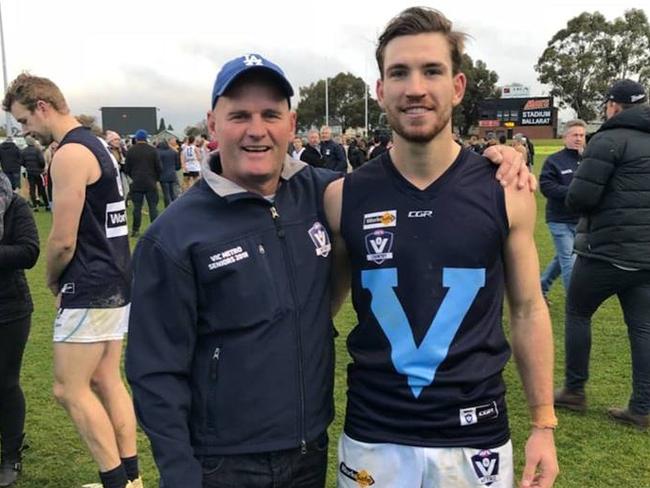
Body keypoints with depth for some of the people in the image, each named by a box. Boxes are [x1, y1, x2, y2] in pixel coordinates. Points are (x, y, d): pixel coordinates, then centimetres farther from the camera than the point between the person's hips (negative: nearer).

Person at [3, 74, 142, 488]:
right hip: (118, 282, 10)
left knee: (70, 389, 1)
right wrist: (66, 281, 13)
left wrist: (53, 281, 1)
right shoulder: (97, 145, 14)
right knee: (107, 380, 15)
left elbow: (63, 241, -18)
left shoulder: (70, 154, -16)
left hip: (90, 288, -10)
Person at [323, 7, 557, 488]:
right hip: (372, 438, 0)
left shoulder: (505, 192, -7)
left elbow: (528, 310, 2)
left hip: (476, 436, 0)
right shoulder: (343, 197, -7)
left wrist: (544, 423, 1)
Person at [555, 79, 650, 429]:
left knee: (577, 312, 11)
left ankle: (574, 390, 18)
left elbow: (579, 198, -17)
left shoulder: (609, 140, -11)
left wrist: (578, 204, 3)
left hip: (608, 249, -7)